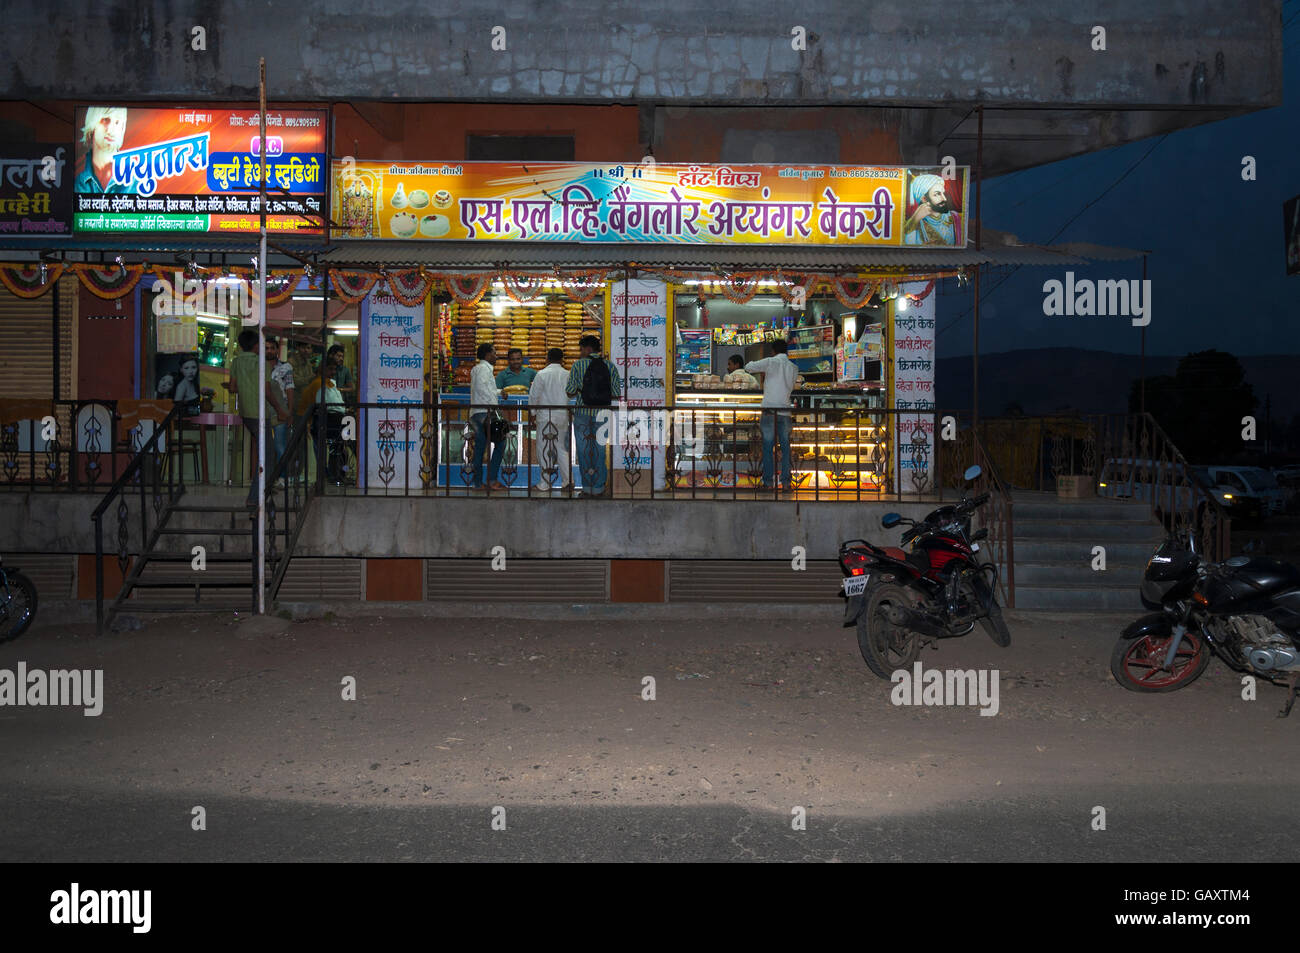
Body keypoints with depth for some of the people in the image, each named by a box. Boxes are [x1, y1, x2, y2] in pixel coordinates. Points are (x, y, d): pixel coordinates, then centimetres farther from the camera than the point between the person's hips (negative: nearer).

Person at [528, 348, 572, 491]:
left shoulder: (542, 374, -9)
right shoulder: (567, 375, -1)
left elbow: (533, 395, -6)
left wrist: (533, 413, 6)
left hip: (545, 416, -4)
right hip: (563, 416, 4)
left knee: (544, 448, 4)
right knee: (561, 448, 13)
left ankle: (545, 483, 6)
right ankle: (567, 480, 9)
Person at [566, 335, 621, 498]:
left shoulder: (579, 365, -5)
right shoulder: (610, 365, 1)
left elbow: (569, 391, -4)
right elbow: (617, 392, 1)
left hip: (583, 413, -2)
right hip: (603, 413, 2)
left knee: (584, 450, 8)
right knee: (600, 450, 10)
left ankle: (587, 488, 10)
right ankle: (599, 488, 12)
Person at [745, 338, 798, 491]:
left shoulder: (770, 362, -4)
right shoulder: (794, 367, 9)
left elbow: (748, 367, -2)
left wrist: (762, 370, 19)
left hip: (769, 411, -3)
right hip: (785, 411, 3)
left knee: (768, 448, 2)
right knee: (785, 447, 7)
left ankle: (768, 482, 1)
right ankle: (786, 482, 5)